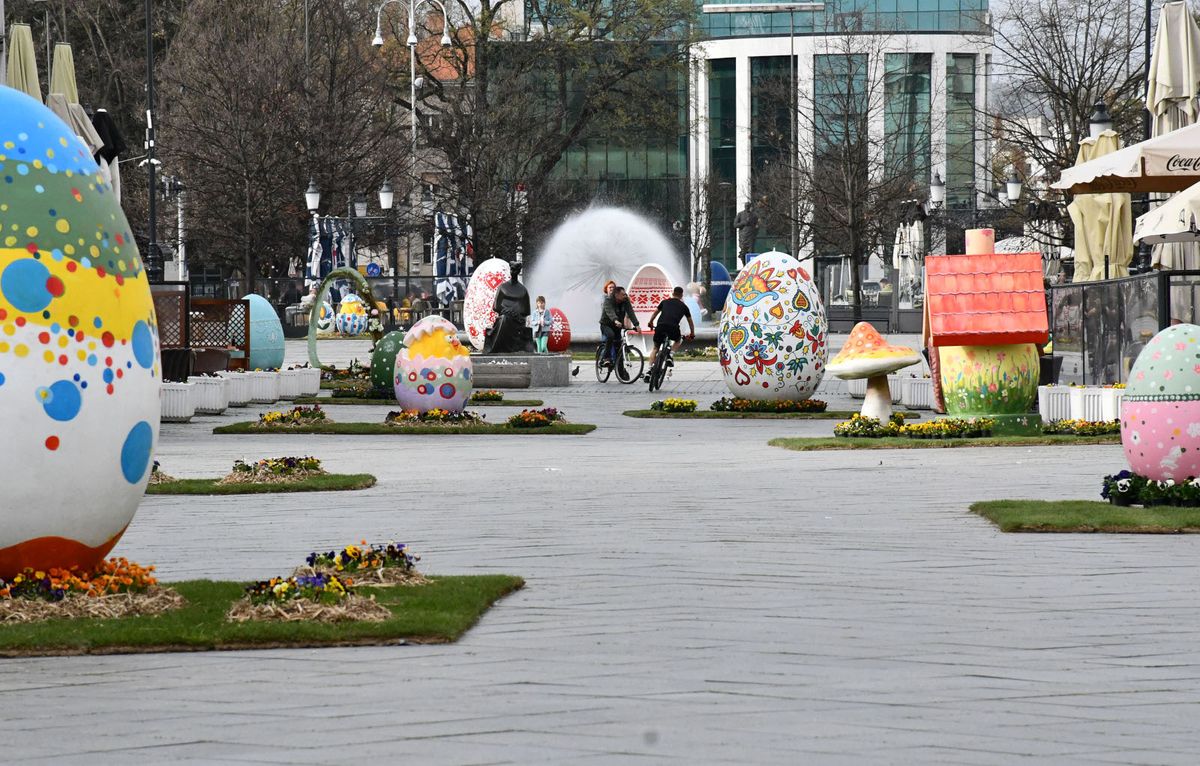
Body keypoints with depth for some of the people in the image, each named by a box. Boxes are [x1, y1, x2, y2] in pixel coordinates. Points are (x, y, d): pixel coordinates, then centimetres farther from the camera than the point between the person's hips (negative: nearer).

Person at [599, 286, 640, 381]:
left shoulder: (625, 301, -8)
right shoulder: (608, 301, -22)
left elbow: (630, 312, -19)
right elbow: (610, 312, -40)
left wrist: (636, 324, -33)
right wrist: (616, 321, -61)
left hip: (617, 326, 4)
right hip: (606, 324, -4)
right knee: (610, 335, -36)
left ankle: (621, 371, 5)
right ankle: (607, 358, -26)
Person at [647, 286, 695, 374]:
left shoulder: (665, 302, 24)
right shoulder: (684, 306, 21)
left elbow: (655, 313, 37)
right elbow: (690, 321, 32)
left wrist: (650, 323, 54)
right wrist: (692, 334, 46)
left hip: (660, 327, 1)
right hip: (673, 329, -1)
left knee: (655, 348, 18)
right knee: (679, 340, 32)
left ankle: (650, 369, 5)